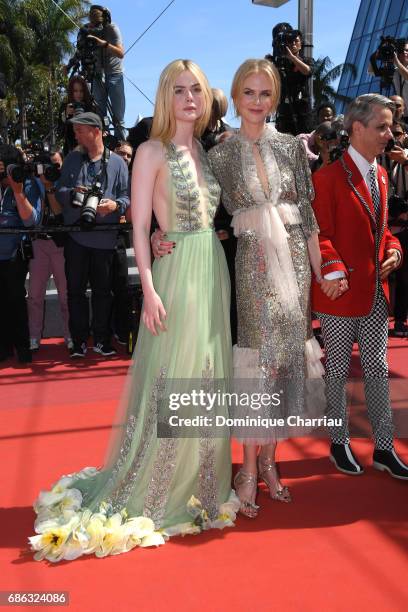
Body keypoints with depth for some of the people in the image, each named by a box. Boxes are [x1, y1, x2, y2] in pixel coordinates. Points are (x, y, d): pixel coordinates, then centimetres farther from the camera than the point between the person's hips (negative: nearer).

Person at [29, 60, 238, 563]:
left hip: (214, 272, 7)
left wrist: (218, 276, 7)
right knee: (169, 383, -2)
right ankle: (140, 496, 15)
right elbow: (139, 227, -10)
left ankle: (199, 485, 28)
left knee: (207, 381, 12)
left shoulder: (205, 151, 14)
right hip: (176, 273, -7)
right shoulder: (153, 152, -5)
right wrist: (149, 290, -18)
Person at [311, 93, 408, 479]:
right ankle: (339, 443, 25)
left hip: (376, 291, 7)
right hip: (342, 290, -7)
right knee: (338, 369, 8)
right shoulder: (328, 177, -12)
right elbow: (320, 234, -14)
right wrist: (333, 271, -26)